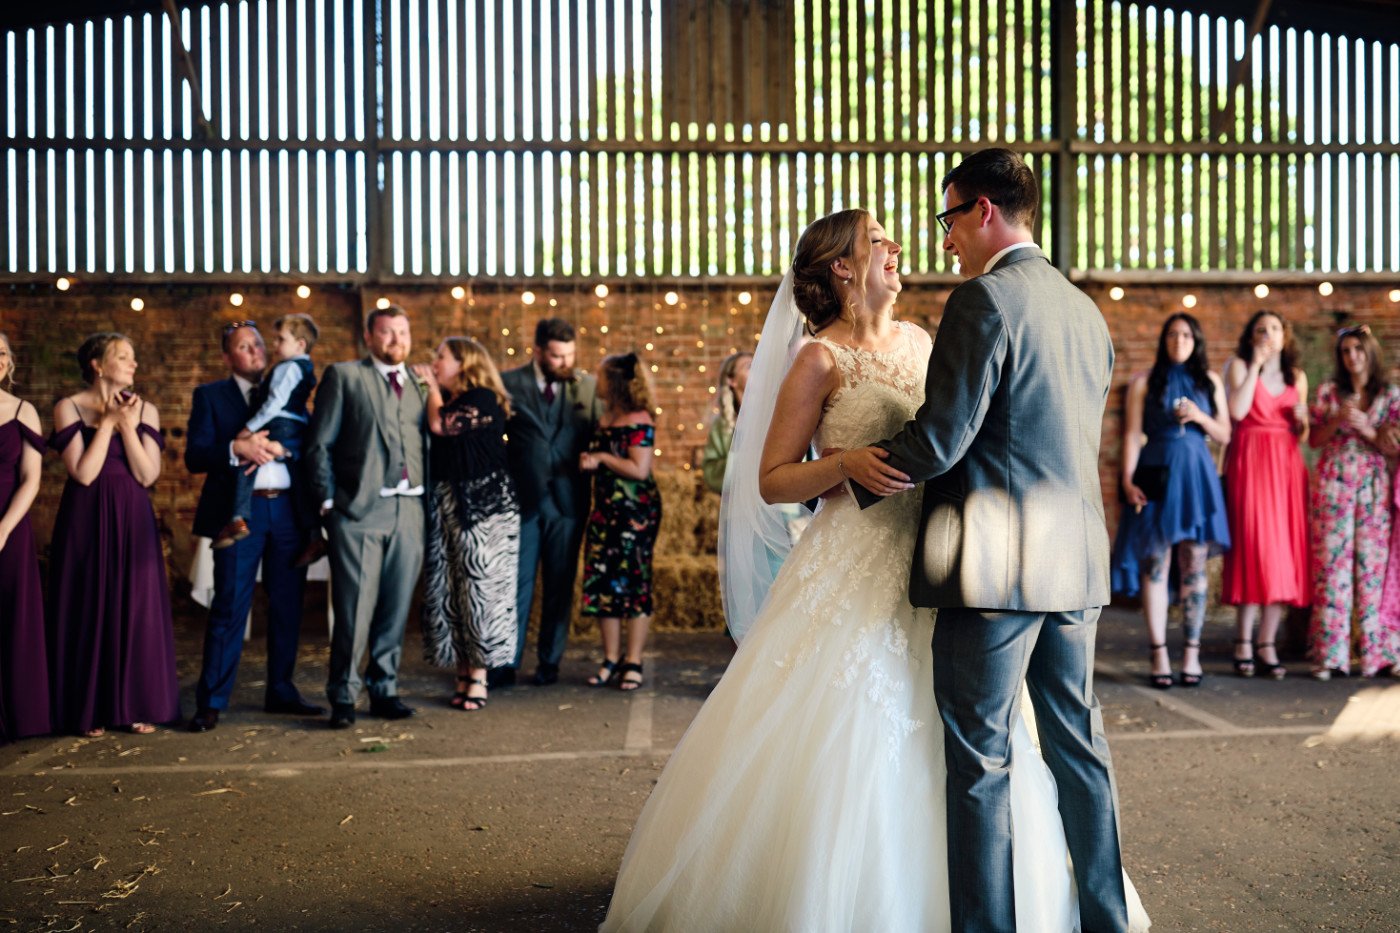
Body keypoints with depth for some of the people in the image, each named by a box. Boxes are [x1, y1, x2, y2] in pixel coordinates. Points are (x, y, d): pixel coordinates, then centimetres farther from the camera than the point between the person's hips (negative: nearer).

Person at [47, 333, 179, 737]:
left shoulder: (145, 409, 6)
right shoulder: (69, 408, -2)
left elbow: (148, 475, -3)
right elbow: (83, 473, -12)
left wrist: (127, 426, -11)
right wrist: (108, 422, -10)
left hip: (133, 522, 3)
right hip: (85, 523, -2)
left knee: (137, 609, 4)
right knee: (88, 610, 2)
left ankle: (139, 705, 13)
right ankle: (91, 710, 12)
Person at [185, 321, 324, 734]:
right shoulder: (210, 395, 8)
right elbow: (194, 456, -4)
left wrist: (276, 447, -15)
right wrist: (236, 448, -20)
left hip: (288, 509, 3)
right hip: (238, 511, -3)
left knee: (287, 605, 8)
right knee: (229, 607, -4)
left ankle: (281, 691, 19)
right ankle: (211, 701, 3)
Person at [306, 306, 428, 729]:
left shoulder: (418, 385, 18)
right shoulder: (343, 376, 5)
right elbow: (319, 444, 1)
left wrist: (427, 497, 5)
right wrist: (328, 500, -5)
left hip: (409, 509, 4)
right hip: (360, 508, -4)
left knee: (396, 607, 8)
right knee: (355, 609, -3)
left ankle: (383, 690, 19)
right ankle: (343, 697, 9)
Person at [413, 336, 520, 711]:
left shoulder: (483, 399, -8)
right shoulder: (447, 400, 15)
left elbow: (441, 425, -20)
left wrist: (432, 387, -5)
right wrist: (430, 387, 5)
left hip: (483, 505, -8)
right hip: (445, 504, 8)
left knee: (478, 586, -4)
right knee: (449, 589, 6)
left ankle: (478, 677, 3)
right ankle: (463, 674, 13)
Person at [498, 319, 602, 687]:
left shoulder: (587, 386, 6)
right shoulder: (509, 382, 0)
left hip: (567, 500, 2)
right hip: (523, 498, -2)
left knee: (560, 586, 8)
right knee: (517, 583, 3)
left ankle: (549, 662, 19)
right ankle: (506, 663, 11)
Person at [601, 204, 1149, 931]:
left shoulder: (919, 341, 11)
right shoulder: (821, 358, -6)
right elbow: (770, 481, -7)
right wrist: (849, 465, -21)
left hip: (931, 565, 6)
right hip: (856, 570, -6)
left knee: (942, 750, 10)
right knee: (841, 752, -2)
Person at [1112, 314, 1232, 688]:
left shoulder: (1210, 382, 13)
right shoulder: (1144, 382, 6)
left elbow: (1225, 436, 11)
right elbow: (1132, 435, 1)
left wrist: (1200, 417, -7)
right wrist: (1128, 480, -9)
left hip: (1197, 477, 2)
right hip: (1156, 475, -2)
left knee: (1194, 566, 1)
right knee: (1155, 566, -3)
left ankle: (1191, 654, 7)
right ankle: (1159, 656, 1)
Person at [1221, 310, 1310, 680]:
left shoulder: (1297, 376, 15)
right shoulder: (1240, 366, 4)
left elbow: (1302, 435, 19)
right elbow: (1237, 411, -15)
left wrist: (1302, 418, -3)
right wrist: (1256, 365, -10)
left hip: (1287, 465, 4)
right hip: (1249, 462, -4)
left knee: (1284, 552, 0)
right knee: (1253, 547, -8)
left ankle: (1267, 644, 6)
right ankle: (1244, 641, -1)